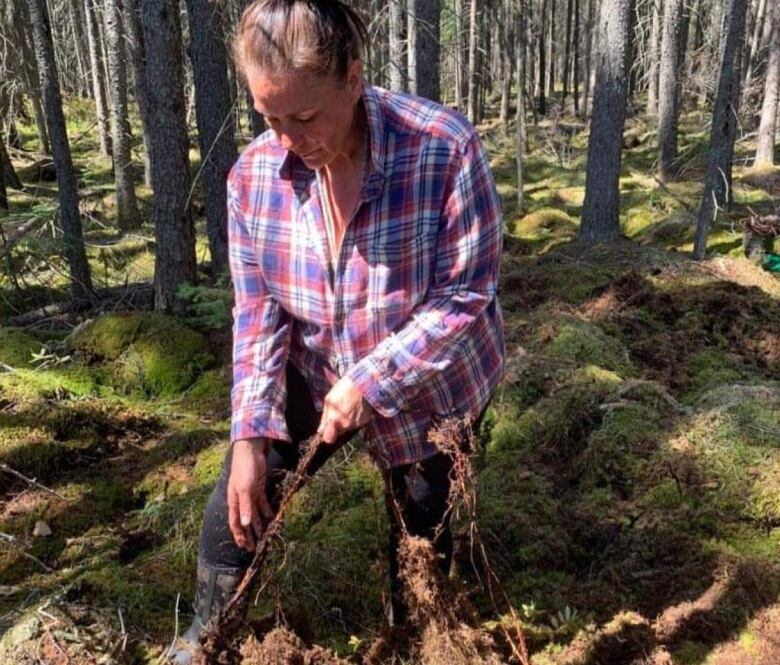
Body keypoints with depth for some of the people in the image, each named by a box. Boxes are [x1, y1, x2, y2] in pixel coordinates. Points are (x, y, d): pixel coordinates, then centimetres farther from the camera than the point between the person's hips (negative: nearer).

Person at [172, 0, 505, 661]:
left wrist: (367, 384, -28)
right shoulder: (255, 173, -16)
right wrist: (249, 435, -18)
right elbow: (258, 314, -10)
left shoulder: (444, 147, -29)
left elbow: (466, 296, -24)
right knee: (238, 505, 6)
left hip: (429, 388, -3)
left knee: (423, 526, 14)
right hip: (313, 379, 3)